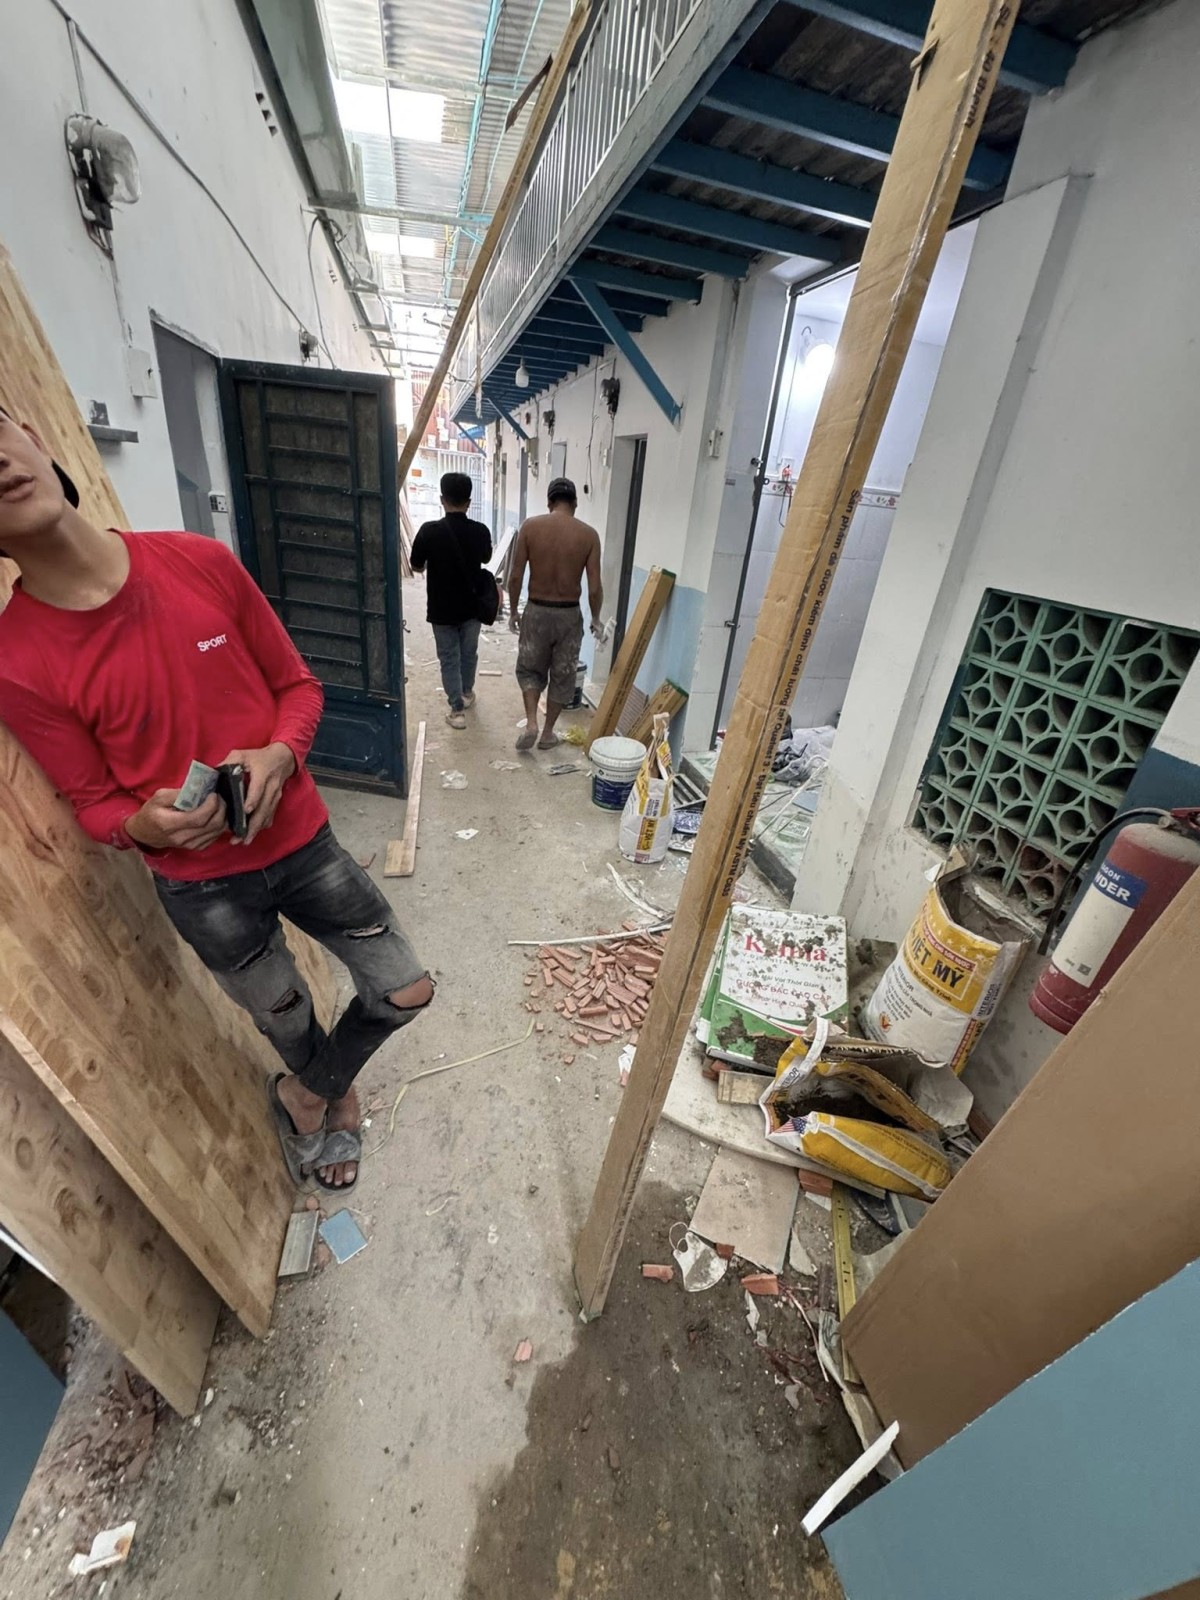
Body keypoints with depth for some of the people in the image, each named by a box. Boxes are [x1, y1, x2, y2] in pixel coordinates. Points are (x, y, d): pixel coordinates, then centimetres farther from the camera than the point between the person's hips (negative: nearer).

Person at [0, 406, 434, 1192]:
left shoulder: (203, 562, -11)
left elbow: (297, 684, -1)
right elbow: (95, 802, -3)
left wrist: (277, 756, -20)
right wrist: (144, 825, -25)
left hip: (302, 841, 2)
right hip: (199, 887, -1)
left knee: (408, 991, 10)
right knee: (289, 1023, 21)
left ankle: (307, 1094, 40)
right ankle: (331, 1092, 59)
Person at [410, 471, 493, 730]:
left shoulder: (429, 531, -16)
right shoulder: (480, 531, -9)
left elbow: (416, 566, -2)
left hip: (441, 609, -2)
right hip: (472, 607, 2)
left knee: (449, 658, 9)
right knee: (469, 653, 21)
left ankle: (457, 710, 11)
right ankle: (467, 693, 41)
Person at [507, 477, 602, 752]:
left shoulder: (530, 526, -5)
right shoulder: (589, 535, -6)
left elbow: (515, 577, -5)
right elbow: (594, 588, -7)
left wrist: (513, 610, 9)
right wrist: (596, 620, 8)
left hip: (536, 611, 0)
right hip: (569, 615, 0)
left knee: (530, 668, 20)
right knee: (562, 675, 14)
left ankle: (531, 724, 7)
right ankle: (548, 732, 23)